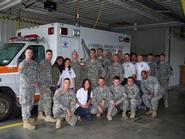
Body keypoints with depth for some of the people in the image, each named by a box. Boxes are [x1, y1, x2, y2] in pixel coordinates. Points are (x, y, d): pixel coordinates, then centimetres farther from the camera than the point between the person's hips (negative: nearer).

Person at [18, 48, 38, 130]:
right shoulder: (22, 64, -7)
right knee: (25, 104, -5)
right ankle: (26, 122, -1)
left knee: (30, 103, 14)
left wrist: (36, 82, 2)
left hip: (33, 87, 7)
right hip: (25, 87, -7)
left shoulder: (34, 63, 14)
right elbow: (23, 76, -14)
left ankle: (25, 117, 30)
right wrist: (33, 83, -14)